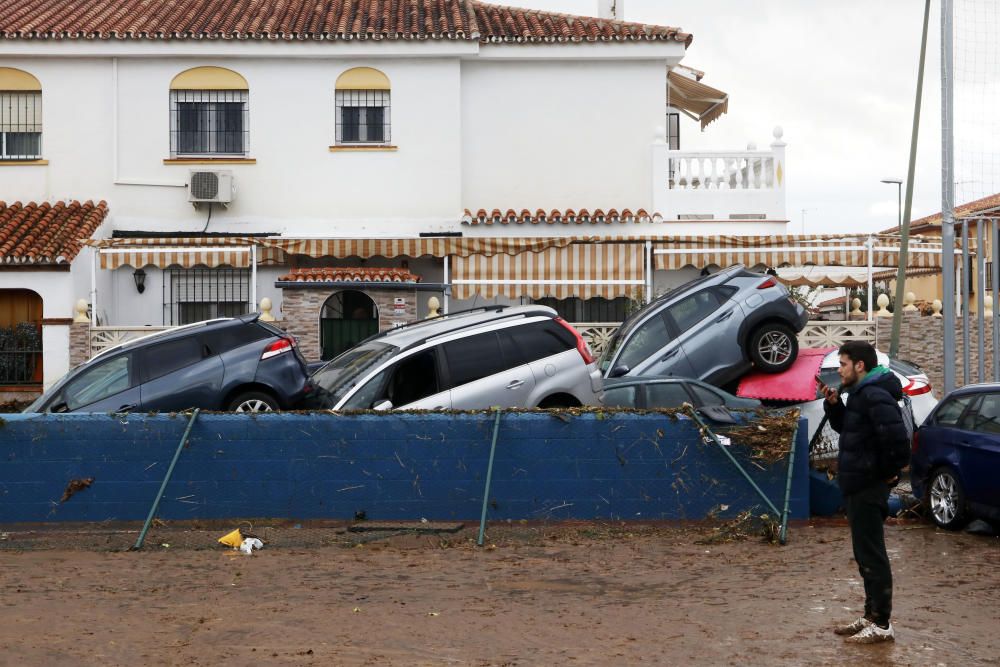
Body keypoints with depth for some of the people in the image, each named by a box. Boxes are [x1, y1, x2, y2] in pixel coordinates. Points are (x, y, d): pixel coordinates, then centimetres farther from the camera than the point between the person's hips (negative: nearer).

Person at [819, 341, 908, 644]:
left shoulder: (875, 395, -19)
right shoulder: (862, 393, 14)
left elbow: (896, 435, -30)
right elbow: (845, 426, 26)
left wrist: (890, 471, -17)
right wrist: (833, 404, 9)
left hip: (868, 487, -11)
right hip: (859, 485, 11)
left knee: (871, 555, -6)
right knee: (866, 554, 17)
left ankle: (882, 625, -1)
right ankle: (871, 616, 26)